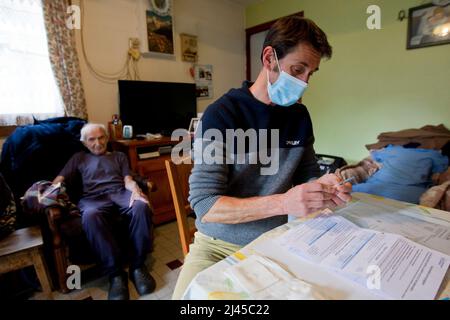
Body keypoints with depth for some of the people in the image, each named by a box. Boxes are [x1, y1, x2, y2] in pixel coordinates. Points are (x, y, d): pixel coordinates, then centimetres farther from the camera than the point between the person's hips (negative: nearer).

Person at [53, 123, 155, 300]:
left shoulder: (119, 156, 28)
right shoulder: (79, 158, 29)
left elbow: (128, 180, 13)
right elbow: (59, 180, 19)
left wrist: (135, 190, -11)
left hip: (120, 193, 1)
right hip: (93, 198, 0)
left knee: (142, 206, -36)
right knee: (90, 217, -40)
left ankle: (137, 265, -22)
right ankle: (116, 273, -29)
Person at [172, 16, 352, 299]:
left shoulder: (300, 116, 0)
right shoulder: (221, 115, -18)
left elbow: (307, 173, 9)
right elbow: (204, 204, -22)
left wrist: (322, 184, -15)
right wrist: (283, 202, -33)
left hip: (274, 241, 5)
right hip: (218, 243, -4)